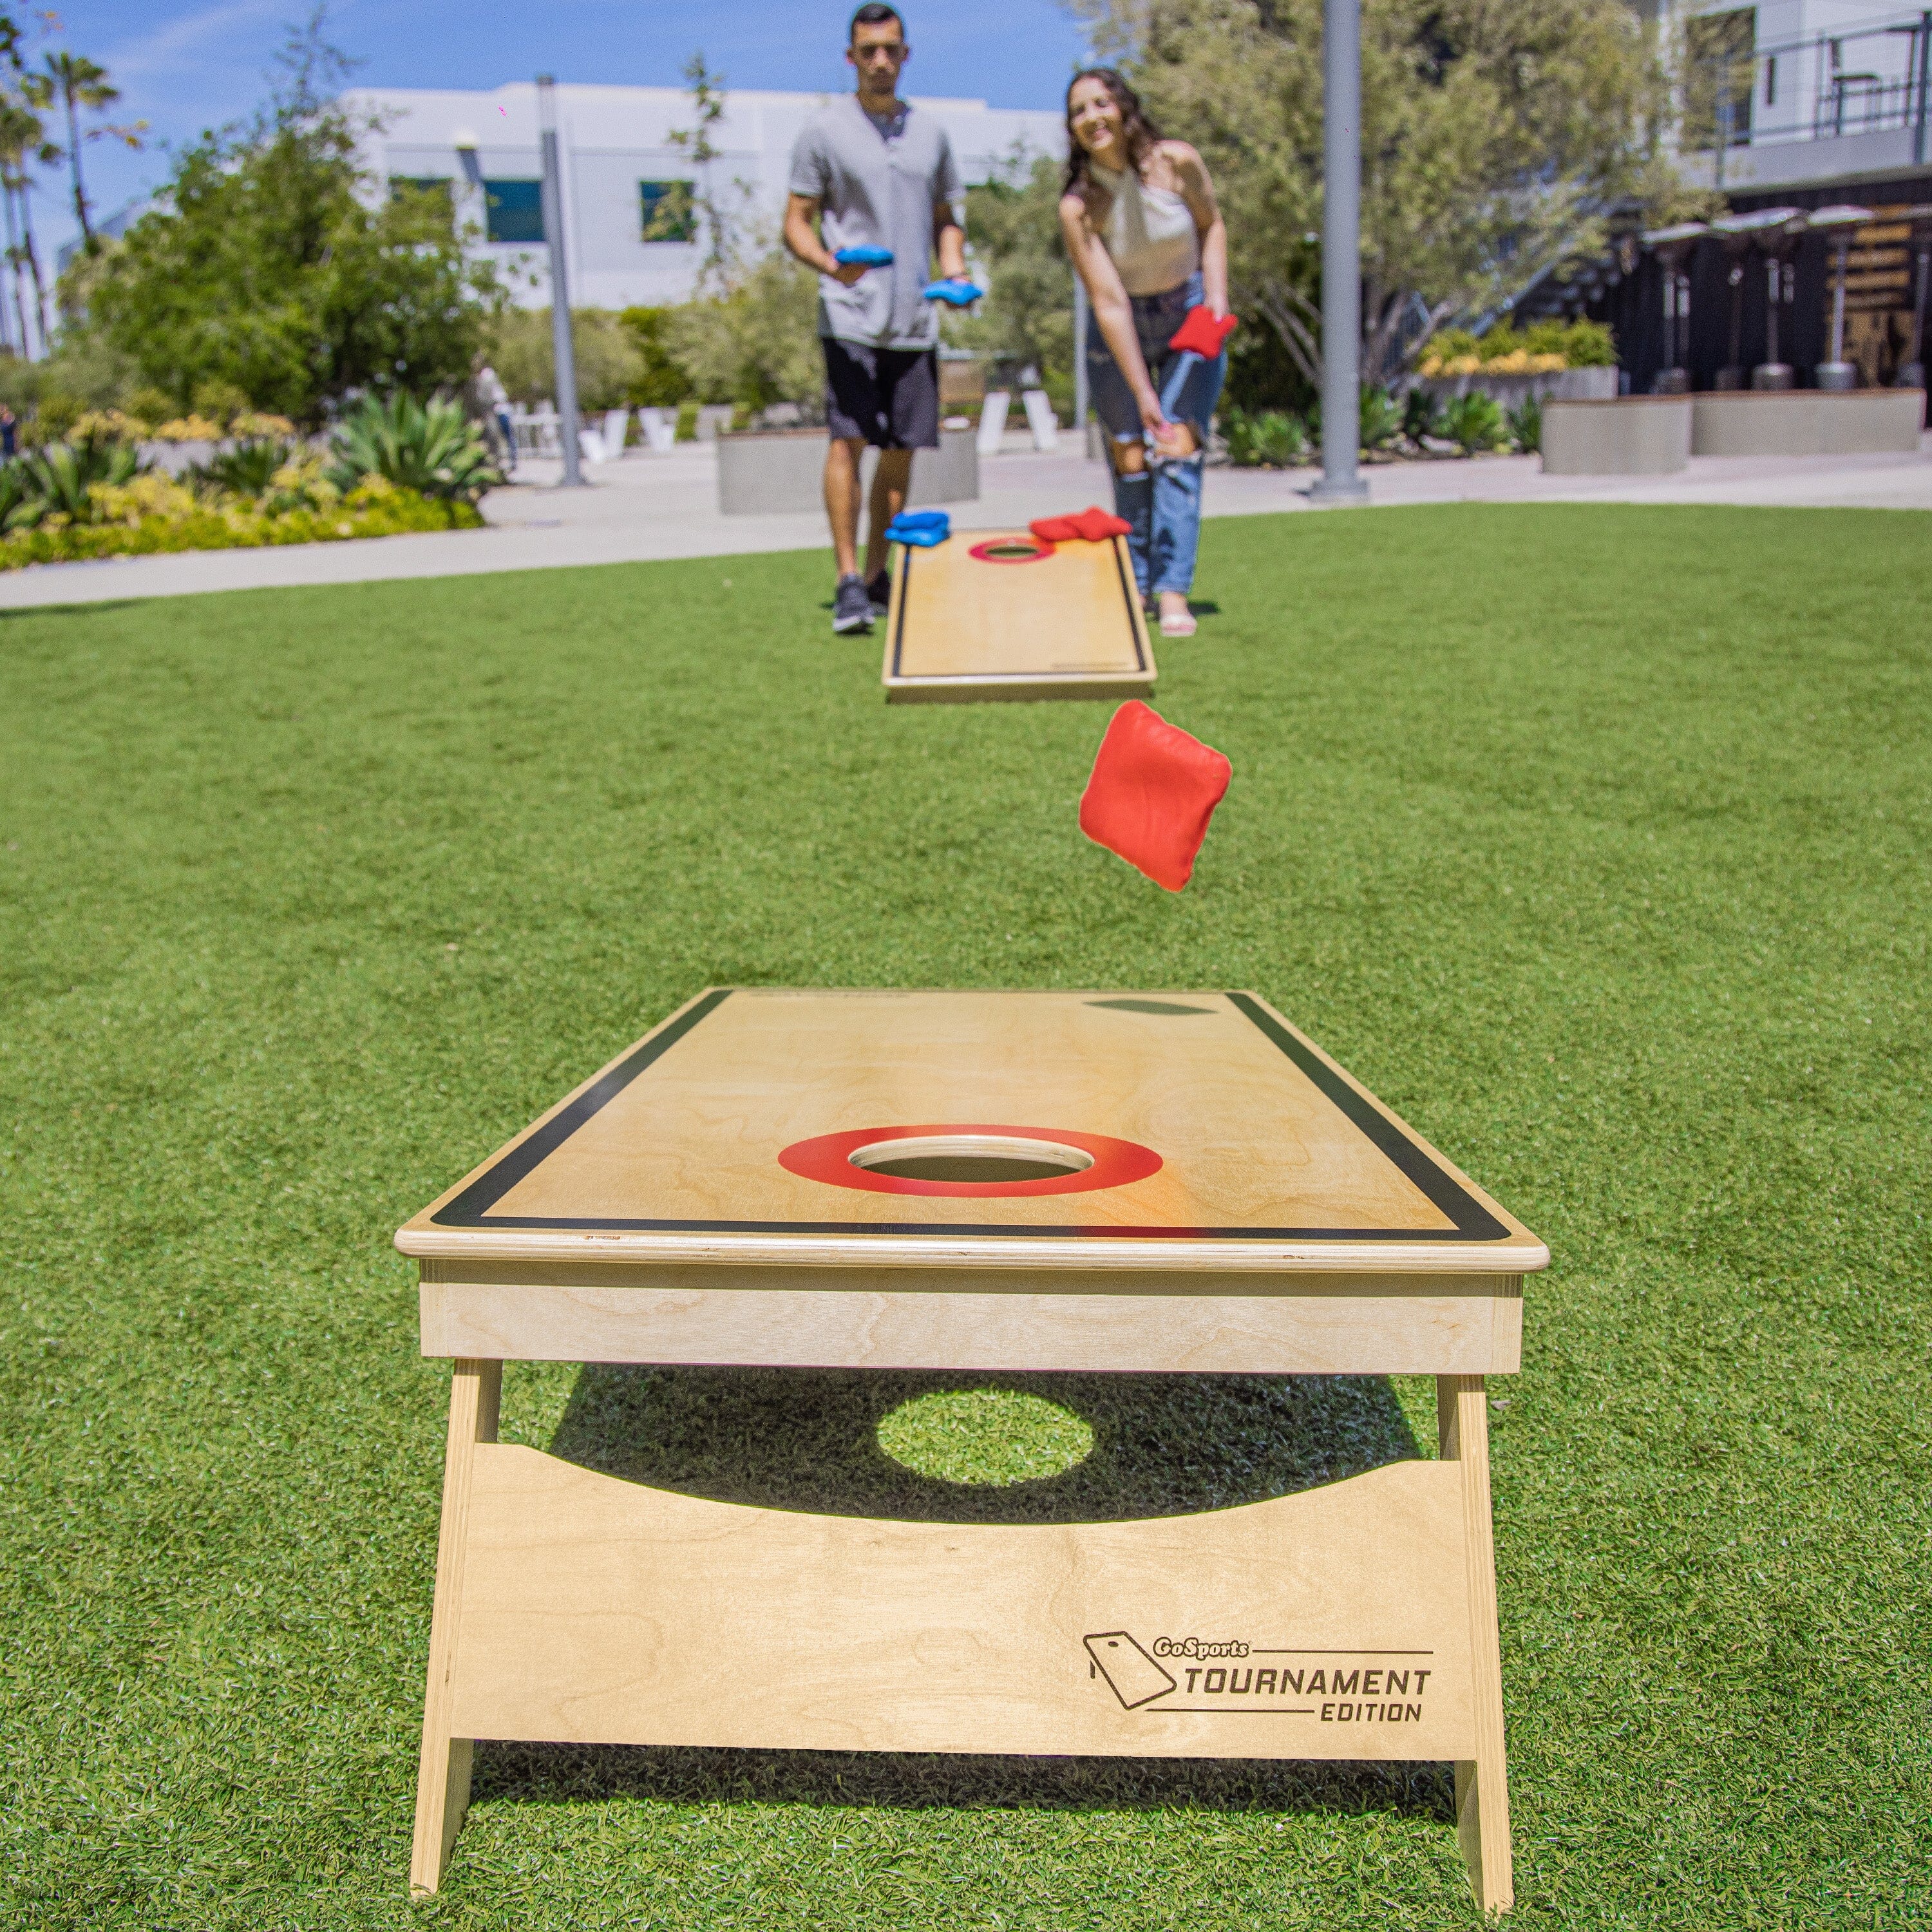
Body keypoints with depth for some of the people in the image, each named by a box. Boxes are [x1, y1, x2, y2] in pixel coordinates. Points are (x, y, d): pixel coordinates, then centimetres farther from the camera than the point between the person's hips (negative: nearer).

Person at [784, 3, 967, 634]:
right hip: (850, 316, -4)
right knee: (849, 439, -13)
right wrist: (830, 264, -20)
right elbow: (796, 222, 1)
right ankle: (847, 582, -11)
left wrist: (955, 270, 4)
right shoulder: (823, 131, 3)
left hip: (915, 319, 4)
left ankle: (878, 576, 16)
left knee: (901, 449, 5)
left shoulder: (930, 132, 16)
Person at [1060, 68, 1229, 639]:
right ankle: (1135, 586, 12)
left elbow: (1211, 226, 4)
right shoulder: (1077, 206, -20)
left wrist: (1217, 297, -10)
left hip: (1189, 319, 0)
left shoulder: (1178, 163, -16)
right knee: (1130, 457, -2)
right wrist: (1142, 393, -25)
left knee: (1177, 448, -12)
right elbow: (1108, 302, -23)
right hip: (1119, 331, 0)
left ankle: (1174, 591, -13)